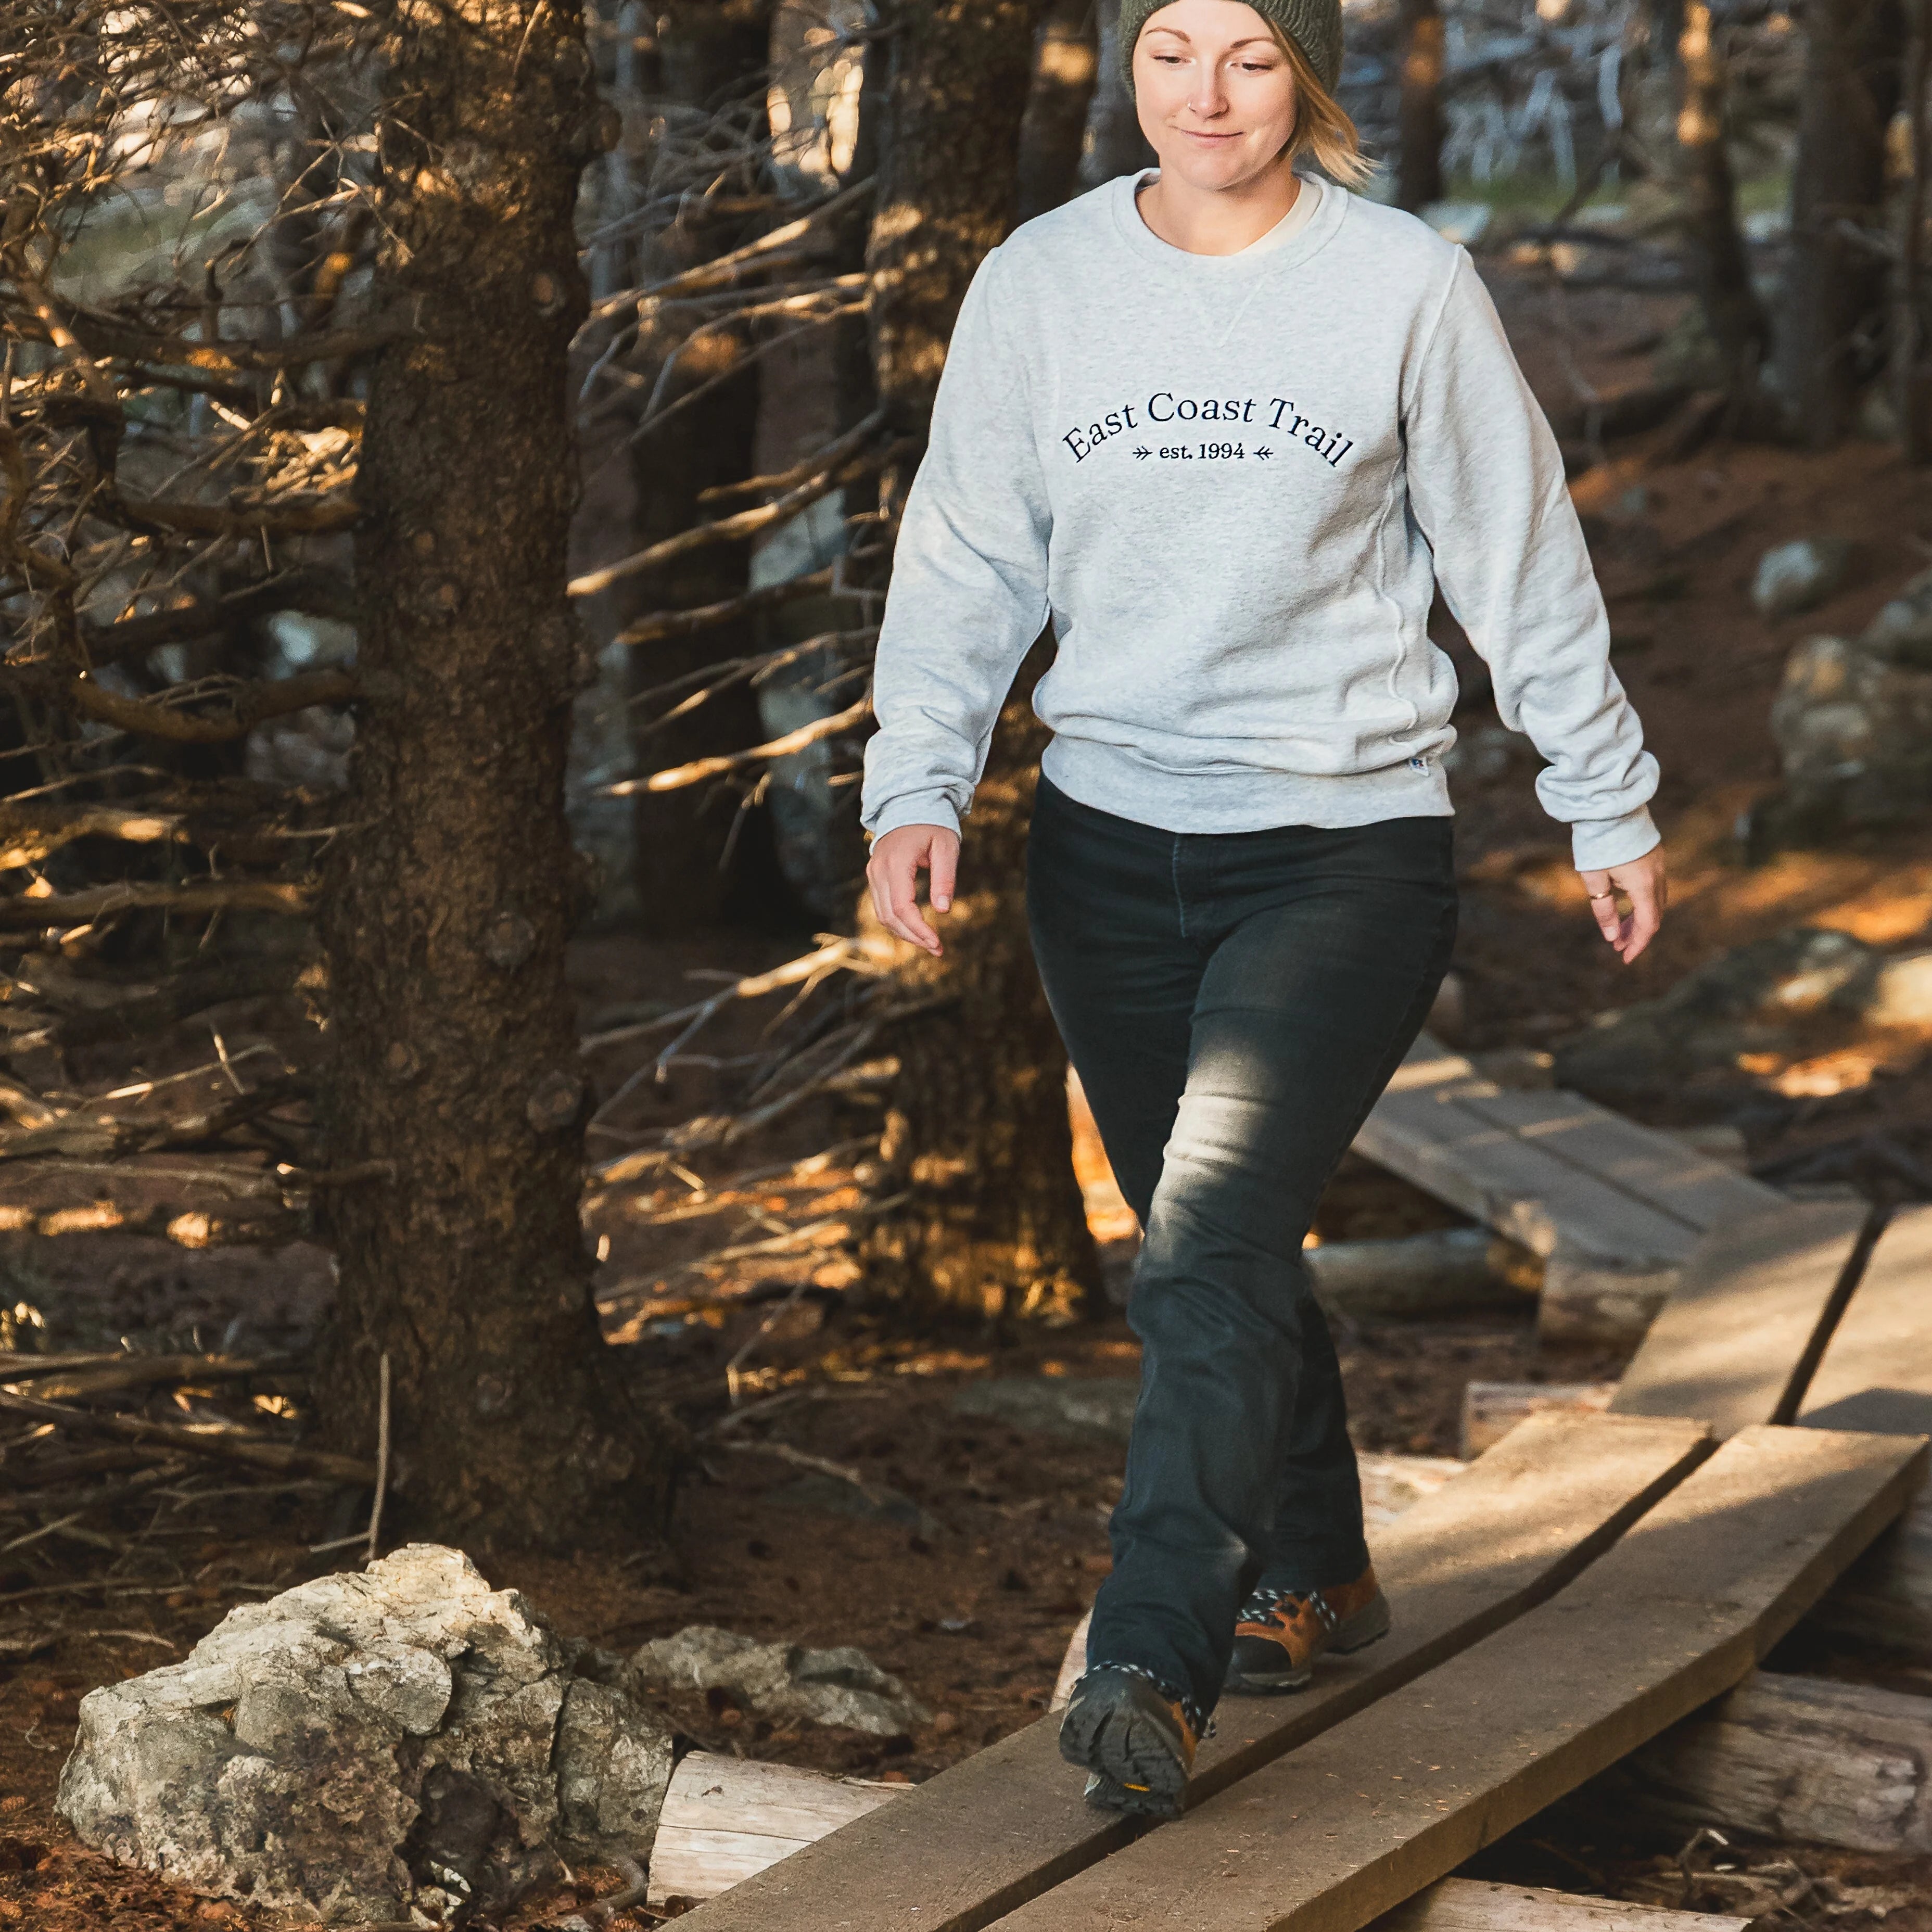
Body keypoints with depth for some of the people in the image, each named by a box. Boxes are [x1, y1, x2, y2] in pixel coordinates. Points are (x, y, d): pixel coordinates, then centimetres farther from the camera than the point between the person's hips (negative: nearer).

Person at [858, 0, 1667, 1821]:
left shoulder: (1408, 285, -4)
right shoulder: (1036, 285, 2)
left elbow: (1520, 561, 4)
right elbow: (967, 556, 5)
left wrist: (1608, 805, 10)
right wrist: (917, 783, -9)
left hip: (1345, 840, -4)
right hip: (1109, 842, 4)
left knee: (1210, 1247, -19)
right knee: (1216, 1256, 15)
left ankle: (1149, 1671, -21)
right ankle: (1315, 1575, 37)